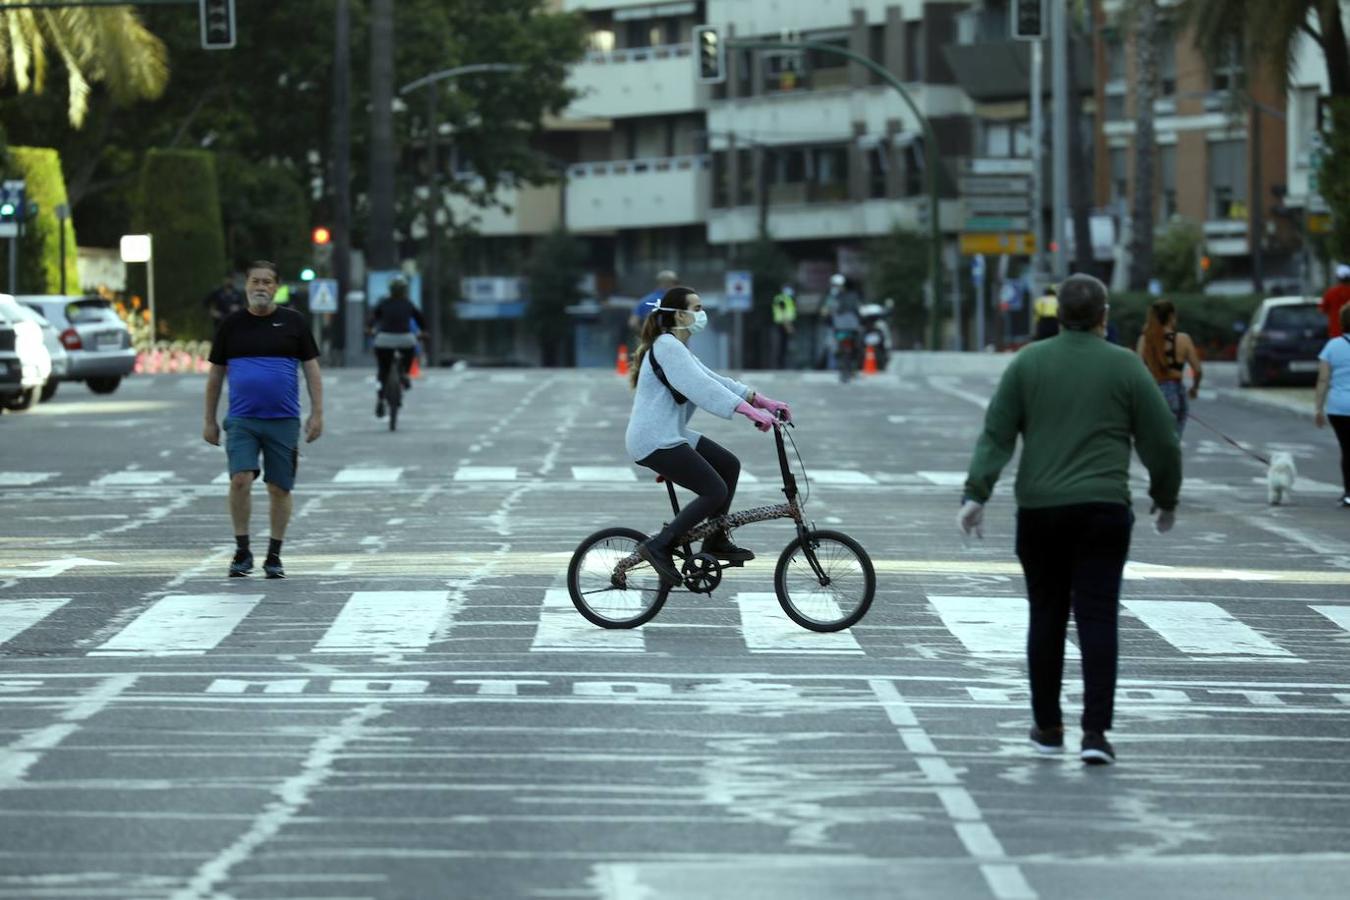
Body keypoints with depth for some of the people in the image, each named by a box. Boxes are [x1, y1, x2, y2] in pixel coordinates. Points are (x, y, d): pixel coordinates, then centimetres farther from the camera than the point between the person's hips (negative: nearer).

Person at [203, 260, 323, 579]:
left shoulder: (293, 323, 5)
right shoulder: (231, 325, 7)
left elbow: (311, 369, 6)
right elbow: (215, 375, 12)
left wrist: (317, 413, -2)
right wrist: (209, 421, 9)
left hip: (283, 421, 0)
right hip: (241, 420, 0)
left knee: (279, 488, 3)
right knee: (240, 480, -15)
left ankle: (274, 555, 14)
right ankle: (242, 550, -3)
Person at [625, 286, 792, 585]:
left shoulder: (676, 348, 19)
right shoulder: (667, 347, -15)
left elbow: (714, 380, 15)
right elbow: (702, 388, -26)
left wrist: (763, 401, 5)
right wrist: (751, 412, -32)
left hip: (671, 434, 10)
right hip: (655, 440, -10)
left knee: (729, 465, 12)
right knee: (715, 491, -13)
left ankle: (716, 541, 19)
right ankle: (659, 546, -9)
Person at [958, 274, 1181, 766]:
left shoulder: (1027, 362, 4)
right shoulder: (1125, 366, 0)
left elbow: (996, 435, -2)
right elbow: (1161, 442, 3)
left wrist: (976, 494, -3)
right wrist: (1166, 499, 17)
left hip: (1039, 510, 2)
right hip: (1103, 509, -2)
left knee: (1046, 617, 12)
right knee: (1097, 619, -3)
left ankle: (1048, 726, 19)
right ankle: (1095, 731, -11)